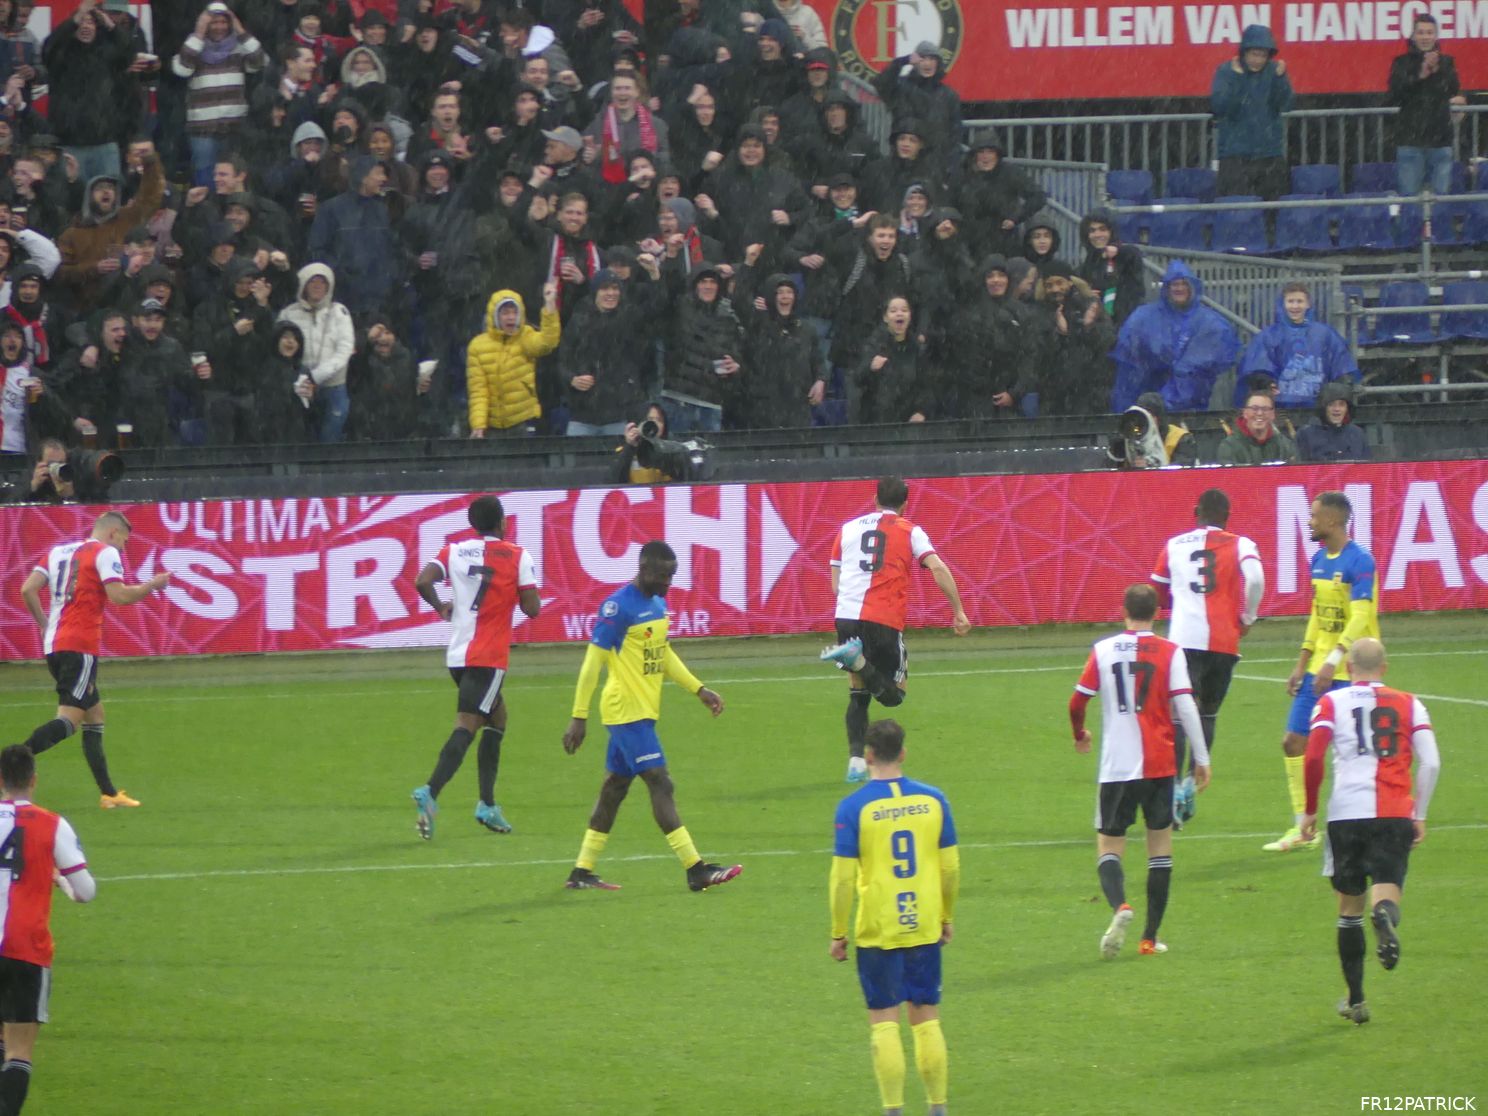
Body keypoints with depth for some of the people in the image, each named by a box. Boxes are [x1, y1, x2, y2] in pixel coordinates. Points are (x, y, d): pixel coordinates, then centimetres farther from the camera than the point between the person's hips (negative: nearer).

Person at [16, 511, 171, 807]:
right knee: (70, 719, -12)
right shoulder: (105, 553, -2)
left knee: (94, 715, 15)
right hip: (80, 647, -9)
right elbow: (119, 595, -13)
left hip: (54, 646, 9)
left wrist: (44, 624, 19)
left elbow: (28, 589, 10)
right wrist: (153, 584, 2)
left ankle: (108, 793, 16)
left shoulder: (59, 550, 18)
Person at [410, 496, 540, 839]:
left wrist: (440, 607, 7)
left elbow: (422, 581, -10)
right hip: (488, 656, -6)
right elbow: (532, 609, -6)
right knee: (465, 728, -13)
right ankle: (430, 792, -33)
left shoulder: (454, 551, 6)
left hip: (457, 655, 6)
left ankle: (488, 805, 19)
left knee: (497, 720, 22)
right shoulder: (517, 557, -4)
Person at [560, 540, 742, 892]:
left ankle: (581, 873, 17)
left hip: (644, 712, 9)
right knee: (660, 784, -12)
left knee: (614, 788, 12)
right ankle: (696, 870, -15)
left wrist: (699, 690, 18)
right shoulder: (619, 606, -15)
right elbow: (593, 661, -15)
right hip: (627, 712, -9)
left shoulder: (658, 604, 12)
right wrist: (579, 717, -17)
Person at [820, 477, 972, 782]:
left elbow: (835, 585, 18)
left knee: (858, 694, 15)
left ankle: (856, 762, 2)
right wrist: (959, 612, -3)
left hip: (846, 617, 4)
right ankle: (856, 659, -25)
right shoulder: (909, 531, 8)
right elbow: (938, 569, -4)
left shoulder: (848, 529, 18)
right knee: (893, 694, 3)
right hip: (885, 620, -4)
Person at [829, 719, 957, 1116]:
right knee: (927, 1020, 12)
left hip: (877, 931, -3)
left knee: (884, 1022, 3)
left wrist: (838, 934, 0)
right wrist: (947, 918, 19)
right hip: (925, 929, 3)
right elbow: (951, 867, 5)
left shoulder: (854, 807, -10)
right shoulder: (933, 800, -1)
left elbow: (843, 878, -10)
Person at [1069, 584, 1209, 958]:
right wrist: (1202, 759, -2)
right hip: (1160, 765, 0)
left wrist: (1080, 735, 22)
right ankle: (1150, 937, 9)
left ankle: (1120, 906, -26)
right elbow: (1185, 706, -8)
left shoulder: (1103, 650, 0)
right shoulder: (1170, 653, -2)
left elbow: (1077, 702, 1)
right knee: (1161, 845, 12)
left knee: (1109, 846, 5)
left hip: (1116, 768, 0)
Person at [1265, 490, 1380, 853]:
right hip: (1319, 669, 9)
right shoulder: (1319, 560, 11)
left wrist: (1333, 662, -30)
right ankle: (1302, 829, 12)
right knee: (1293, 741, 6)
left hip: (1350, 672, -9)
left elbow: (1360, 619, -23)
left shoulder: (1359, 562, -15)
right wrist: (1302, 664, 17)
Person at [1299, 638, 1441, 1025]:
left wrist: (1310, 811, 6)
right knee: (1386, 888, -7)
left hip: (1346, 814, 0)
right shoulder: (1408, 704, 11)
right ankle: (1386, 914, -46)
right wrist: (1420, 814, 13)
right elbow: (1430, 763, 3)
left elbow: (1313, 757, -5)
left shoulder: (1331, 703, 8)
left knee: (1350, 906, 13)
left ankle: (1355, 999, 17)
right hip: (1395, 814, 0)